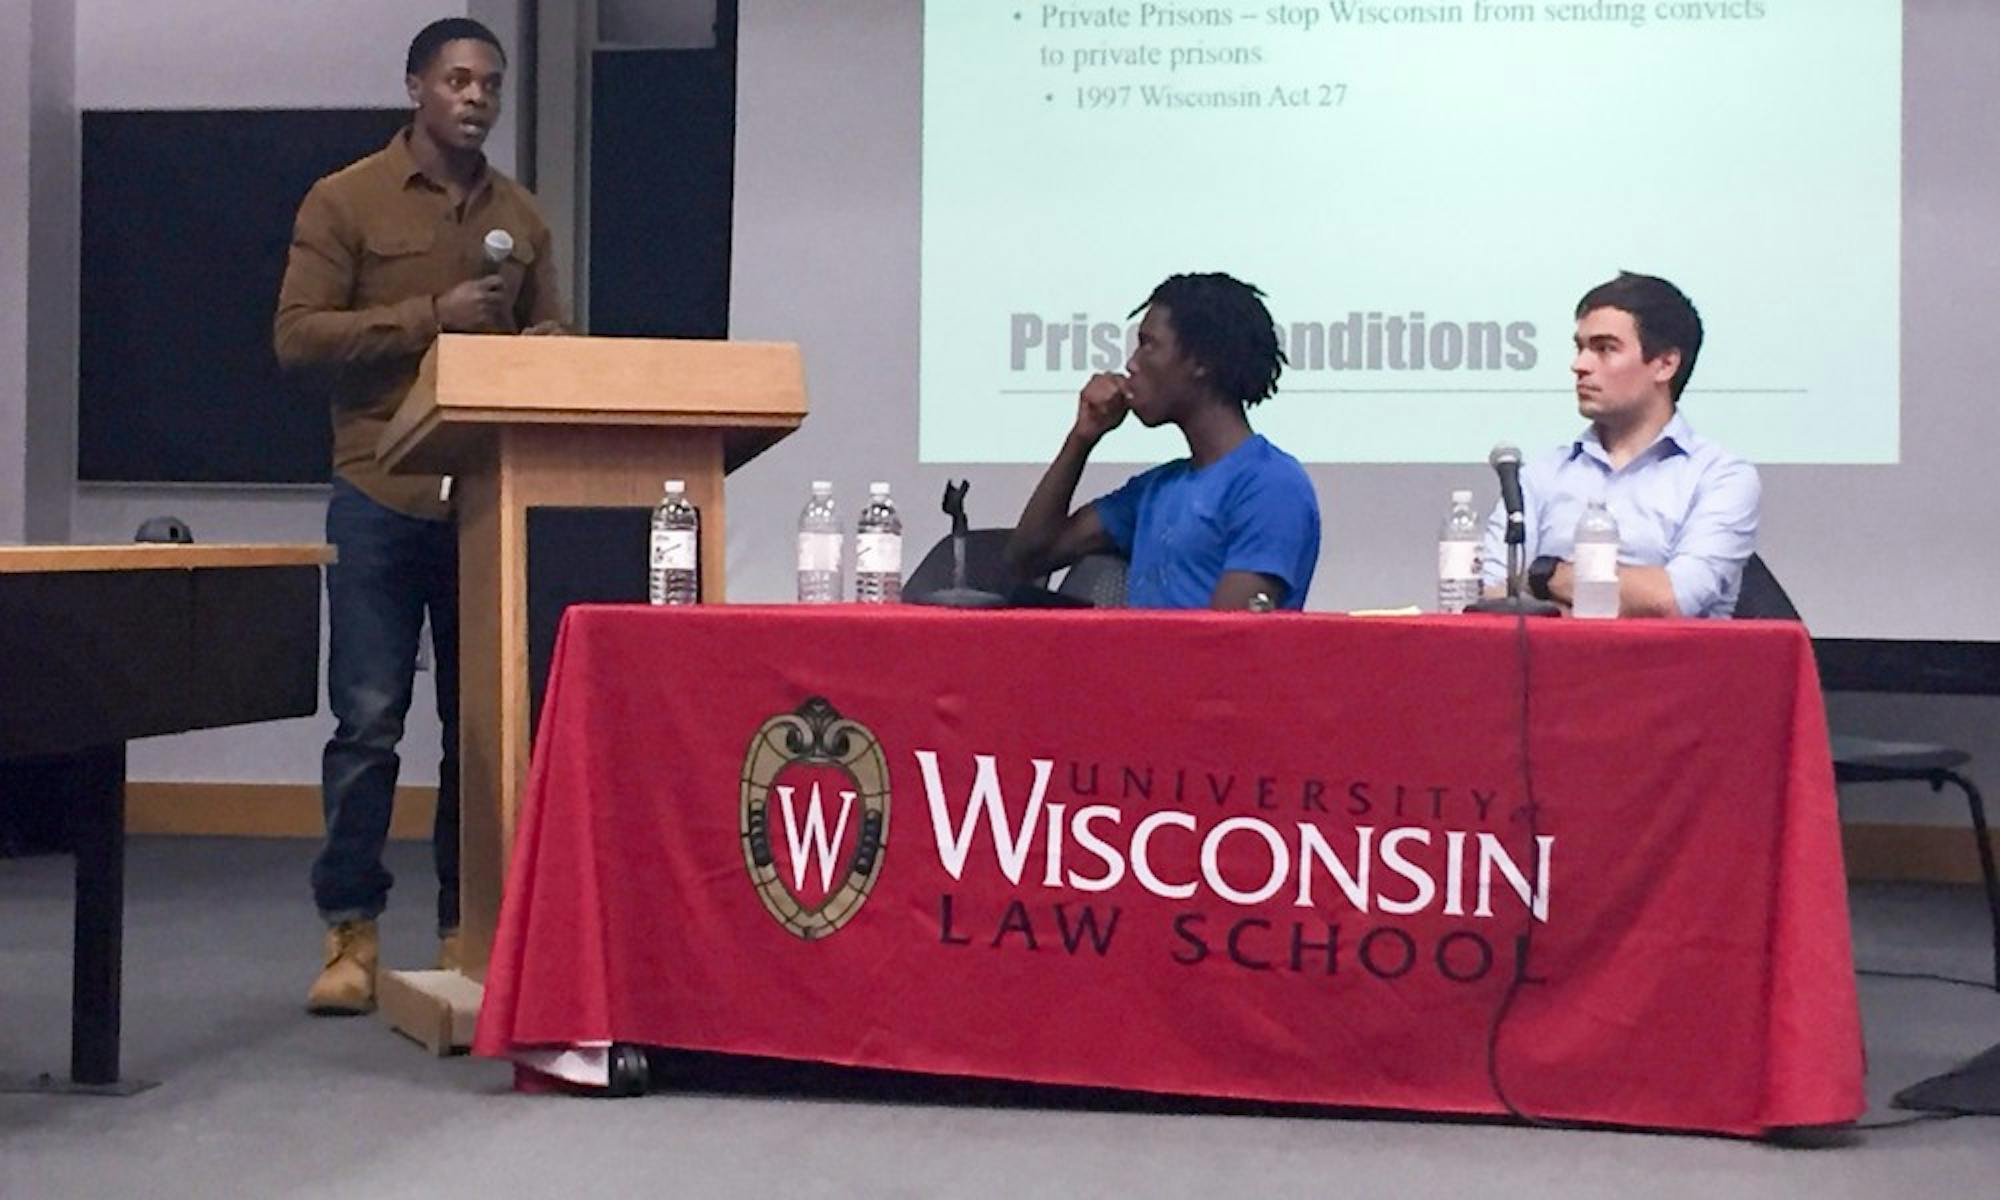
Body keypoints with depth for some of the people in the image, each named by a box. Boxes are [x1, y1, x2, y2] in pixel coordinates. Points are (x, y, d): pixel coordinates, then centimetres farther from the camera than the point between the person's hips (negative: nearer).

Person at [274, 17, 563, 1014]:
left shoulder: (520, 215, 14)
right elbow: (298, 335, -6)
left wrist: (543, 348, -5)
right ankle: (349, 932, 7)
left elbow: (551, 330, 20)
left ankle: (465, 927, 13)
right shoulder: (346, 202, 1)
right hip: (381, 498, -3)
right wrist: (430, 317, -14)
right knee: (368, 719, -2)